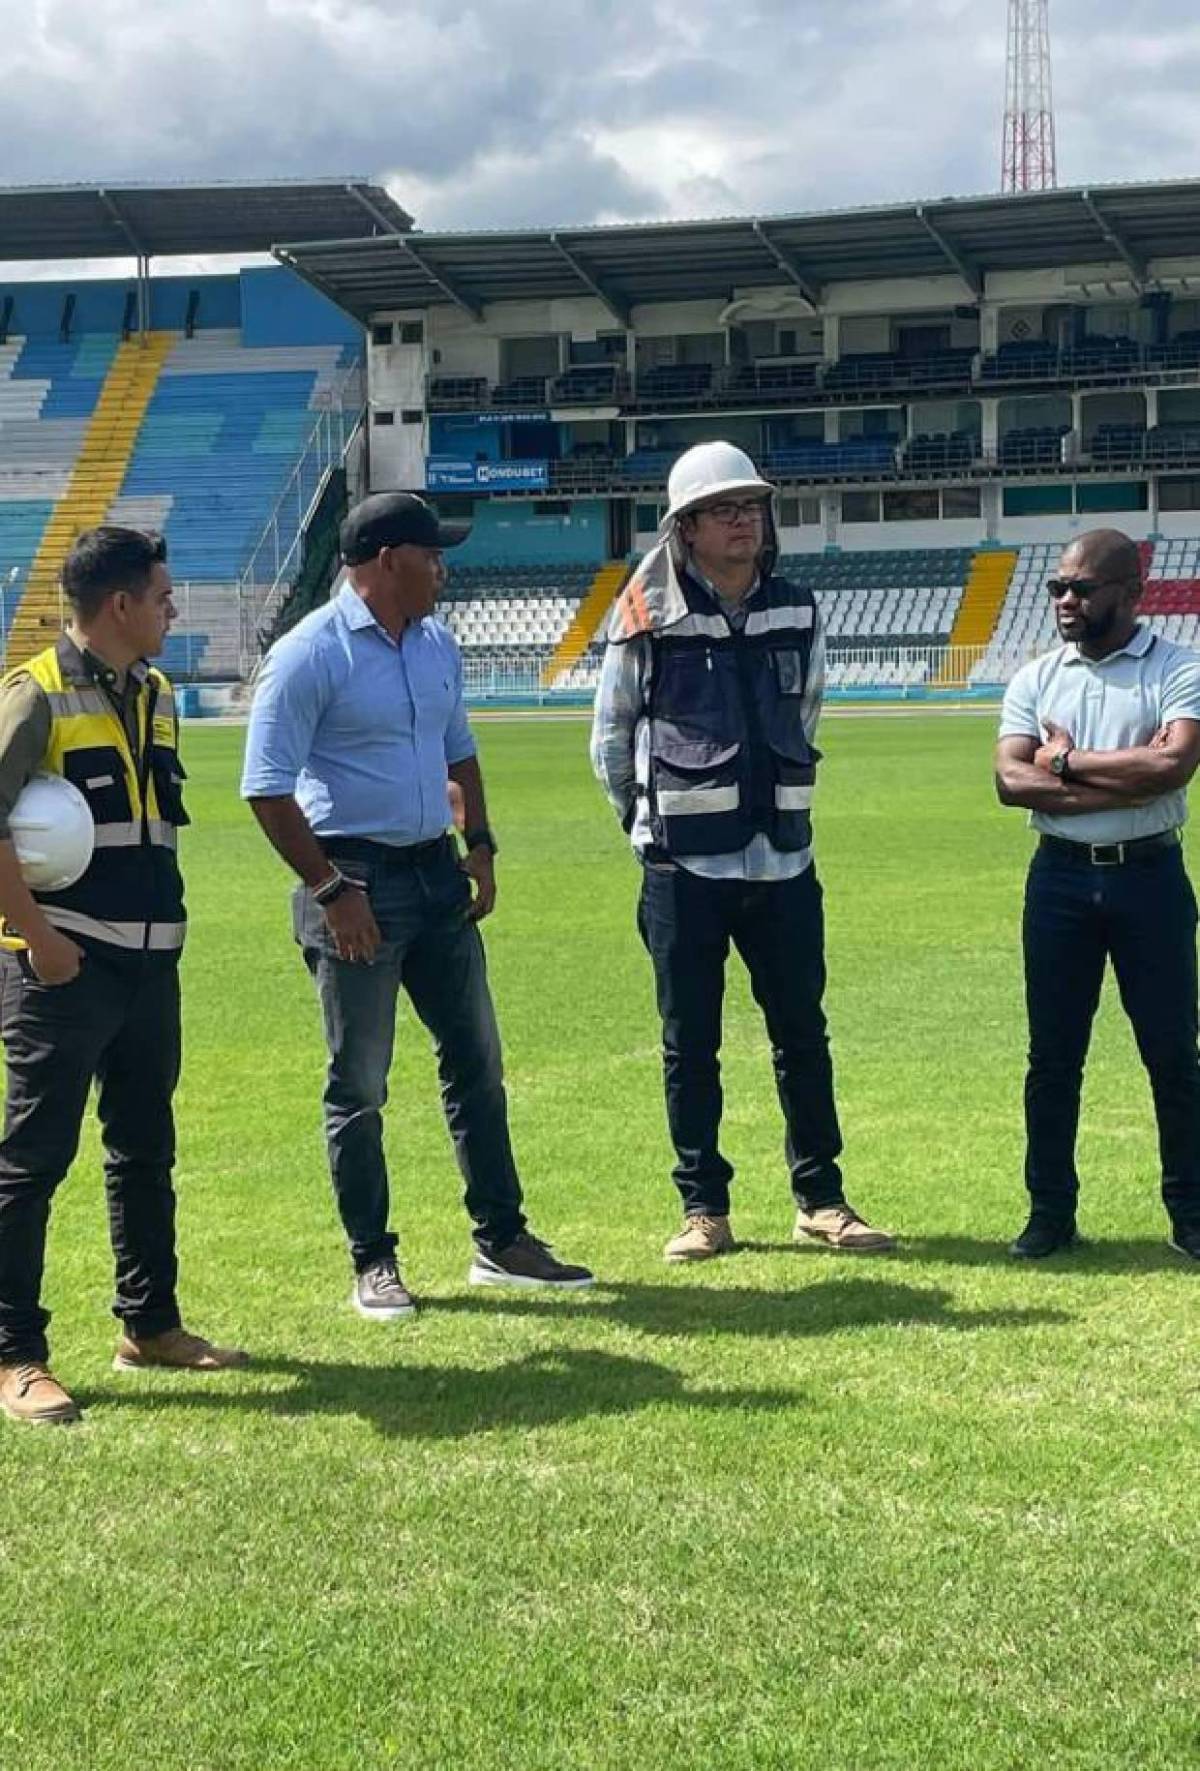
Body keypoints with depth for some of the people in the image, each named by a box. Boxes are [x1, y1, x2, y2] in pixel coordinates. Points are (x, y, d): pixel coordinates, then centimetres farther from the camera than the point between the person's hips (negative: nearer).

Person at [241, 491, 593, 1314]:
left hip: (437, 874, 7)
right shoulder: (311, 654, -14)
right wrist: (331, 890, -17)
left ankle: (501, 1239, 21)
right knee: (359, 1084, 2)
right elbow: (268, 788, -15)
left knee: (477, 1061, 11)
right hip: (357, 879, -7)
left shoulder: (437, 644, 9)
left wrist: (479, 845, 11)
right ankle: (373, 1261, 13)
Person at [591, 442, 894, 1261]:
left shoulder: (798, 612, 6)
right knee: (690, 1043, 4)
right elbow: (611, 738, 4)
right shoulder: (648, 618, -6)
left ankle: (821, 1201, 16)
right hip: (685, 866, -3)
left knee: (803, 1033, 8)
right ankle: (704, 1208, 14)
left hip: (784, 858, 3)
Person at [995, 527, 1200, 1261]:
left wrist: (1068, 761, -12)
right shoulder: (1036, 679, 5)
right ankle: (1051, 1211, 17)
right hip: (1060, 877, 3)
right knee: (1053, 1055, 8)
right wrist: (1130, 779, -16)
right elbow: (1012, 780, -8)